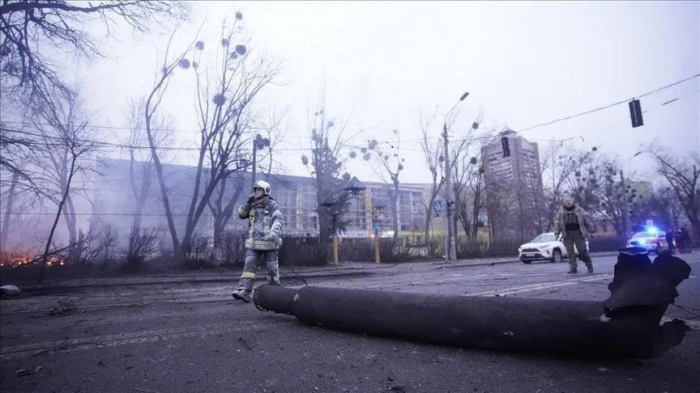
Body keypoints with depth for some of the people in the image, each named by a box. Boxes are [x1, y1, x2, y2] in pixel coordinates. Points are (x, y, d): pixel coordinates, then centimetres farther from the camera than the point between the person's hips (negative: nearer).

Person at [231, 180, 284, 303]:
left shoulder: (273, 205, -6)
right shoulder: (253, 205, 12)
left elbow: (278, 220, -17)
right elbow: (241, 214, 11)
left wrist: (274, 233, -35)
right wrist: (248, 202, -3)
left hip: (269, 243, -4)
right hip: (253, 243, 5)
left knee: (272, 268, 4)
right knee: (249, 266, -8)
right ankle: (244, 292, -12)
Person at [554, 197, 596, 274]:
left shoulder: (579, 210, 5)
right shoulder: (561, 212, 8)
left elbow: (587, 219, 6)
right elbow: (557, 222, 7)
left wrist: (591, 230, 3)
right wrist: (557, 233, 0)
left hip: (578, 232, -1)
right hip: (567, 234, 1)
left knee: (582, 250, -1)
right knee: (570, 251, -1)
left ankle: (589, 265, 19)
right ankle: (573, 268, 5)